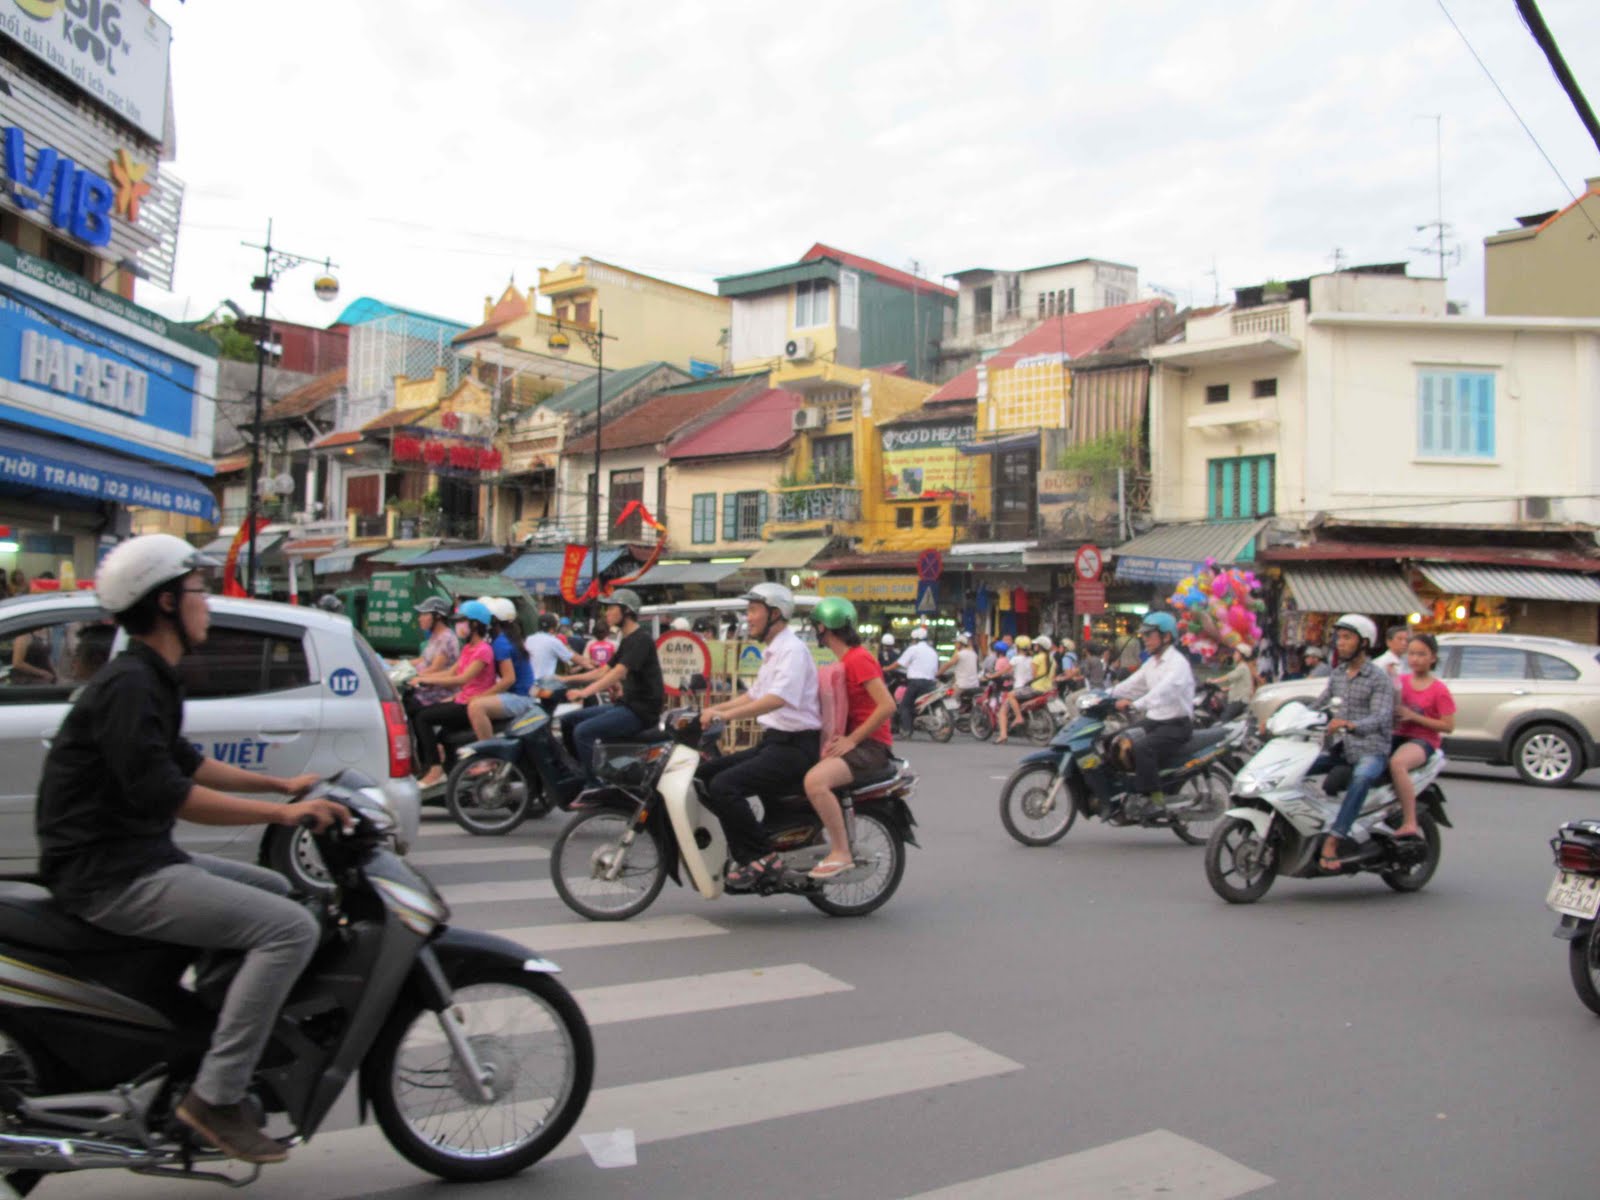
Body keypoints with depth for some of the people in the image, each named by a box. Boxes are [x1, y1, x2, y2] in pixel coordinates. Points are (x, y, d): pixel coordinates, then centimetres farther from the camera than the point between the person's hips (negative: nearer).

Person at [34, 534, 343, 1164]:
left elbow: (184, 761, 28)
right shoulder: (128, 685, -18)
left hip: (138, 858, 11)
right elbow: (165, 793, -26)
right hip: (109, 875, -11)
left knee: (281, 891, 20)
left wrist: (282, 784, 24)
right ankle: (215, 1096, -15)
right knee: (290, 929, -20)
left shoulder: (149, 679, 15)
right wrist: (283, 814, -24)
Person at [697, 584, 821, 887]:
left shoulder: (793, 650, -13)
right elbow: (754, 695, 29)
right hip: (774, 742, 10)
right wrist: (712, 710, 18)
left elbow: (778, 699, -28)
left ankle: (759, 858, -17)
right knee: (704, 774, 4)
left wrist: (726, 714, -33)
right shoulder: (772, 651, 20)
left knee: (724, 785, -25)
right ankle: (745, 847, 5)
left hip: (795, 746, -10)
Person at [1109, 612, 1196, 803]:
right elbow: (1132, 683, 8)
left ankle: (1155, 797, -22)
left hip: (1176, 725, -9)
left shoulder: (1177, 663, -16)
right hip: (1153, 721, 9)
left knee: (1142, 748, -31)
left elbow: (1163, 690, -33)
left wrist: (1135, 704, -47)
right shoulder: (1152, 662, 15)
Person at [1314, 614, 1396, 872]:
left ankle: (1332, 841, -42)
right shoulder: (1337, 676, 16)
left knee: (1362, 777, -38)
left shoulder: (1379, 678, -5)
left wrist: (1349, 724, -38)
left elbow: (1380, 717, -18)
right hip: (1340, 749, 7)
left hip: (1371, 750, -7)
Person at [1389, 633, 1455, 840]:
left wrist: (1413, 716, -14)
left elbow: (1449, 726, -7)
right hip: (1398, 736, 6)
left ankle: (1410, 823, -35)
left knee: (1397, 762, -38)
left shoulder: (1439, 689, -2)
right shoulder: (1401, 681, 14)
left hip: (1423, 740, -6)